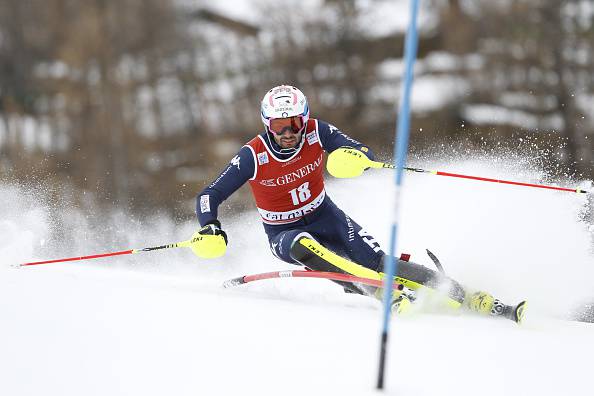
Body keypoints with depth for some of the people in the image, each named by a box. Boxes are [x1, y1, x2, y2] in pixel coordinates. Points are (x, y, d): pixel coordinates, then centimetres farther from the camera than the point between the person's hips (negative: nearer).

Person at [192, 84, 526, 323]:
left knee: (376, 261, -21)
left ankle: (473, 300, -24)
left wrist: (355, 158, -41)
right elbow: (209, 197, -16)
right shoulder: (253, 157, -21)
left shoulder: (317, 132, -15)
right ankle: (387, 294, -42)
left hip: (324, 217, 1)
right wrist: (210, 230, -35)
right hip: (284, 233, -1)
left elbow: (366, 153, -17)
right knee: (302, 246, -39)